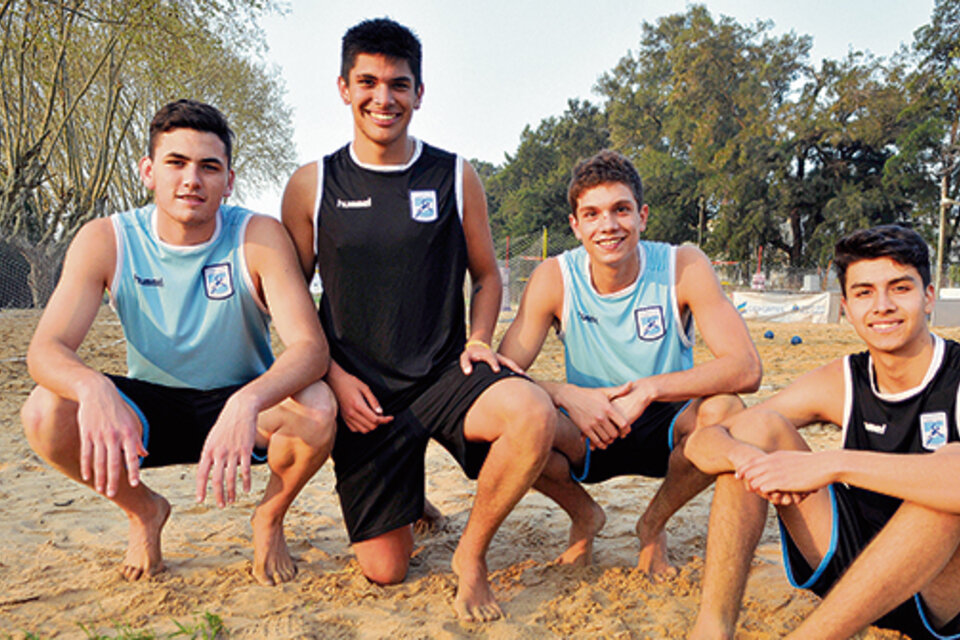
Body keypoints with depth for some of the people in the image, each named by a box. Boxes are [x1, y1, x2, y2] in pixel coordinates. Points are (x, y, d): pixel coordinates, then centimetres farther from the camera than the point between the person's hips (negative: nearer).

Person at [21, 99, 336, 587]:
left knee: (317, 408, -32)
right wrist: (92, 387, -45)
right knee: (45, 413, -24)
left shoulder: (259, 237, -19)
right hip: (150, 408, 2)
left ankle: (270, 518, 2)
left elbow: (311, 346, -29)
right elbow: (45, 348, -20)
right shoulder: (106, 241, -13)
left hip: (240, 403, -2)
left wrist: (248, 402, -49)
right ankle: (143, 510, 7)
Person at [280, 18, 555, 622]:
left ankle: (472, 553, -6)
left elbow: (487, 275, 12)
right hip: (362, 391, 0)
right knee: (385, 571, -1)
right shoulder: (312, 186, 1)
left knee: (535, 414, -33)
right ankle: (403, 498, 36)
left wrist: (478, 342, -6)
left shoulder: (455, 176, 2)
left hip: (445, 374, 0)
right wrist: (335, 375, -6)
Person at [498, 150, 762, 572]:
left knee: (723, 411, -31)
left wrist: (649, 389, -33)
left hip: (666, 432, 0)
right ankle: (584, 517, 7)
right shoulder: (555, 278, -13)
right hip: (589, 435, 0)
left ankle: (654, 524, 1)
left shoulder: (683, 267, -15)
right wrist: (567, 394, -35)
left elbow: (746, 368, -23)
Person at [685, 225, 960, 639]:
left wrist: (833, 464, -40)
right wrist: (748, 458, -30)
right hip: (851, 565, 4)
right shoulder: (841, 383, -3)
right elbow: (702, 442, -8)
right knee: (759, 425, -10)